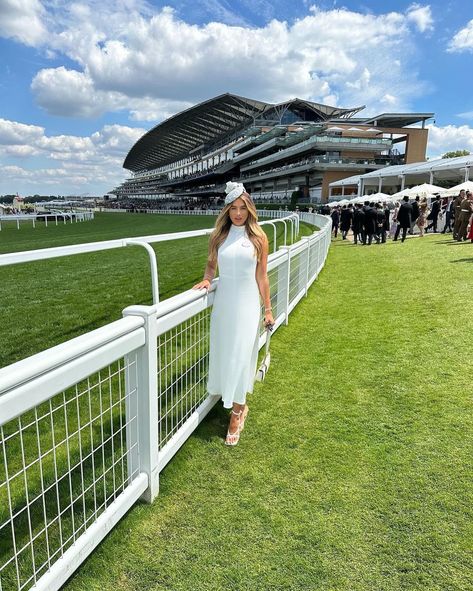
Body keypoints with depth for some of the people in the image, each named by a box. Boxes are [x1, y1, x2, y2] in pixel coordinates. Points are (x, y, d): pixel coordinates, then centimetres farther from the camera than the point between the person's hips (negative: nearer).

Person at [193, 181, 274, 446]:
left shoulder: (258, 238, -3)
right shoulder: (219, 235, 4)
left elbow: (262, 276, 1)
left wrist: (268, 309, 3)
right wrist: (206, 279, -6)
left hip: (247, 303, -3)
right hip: (223, 301, 3)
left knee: (240, 355, -1)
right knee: (223, 352, 10)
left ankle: (237, 412, 13)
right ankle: (239, 404, 31)